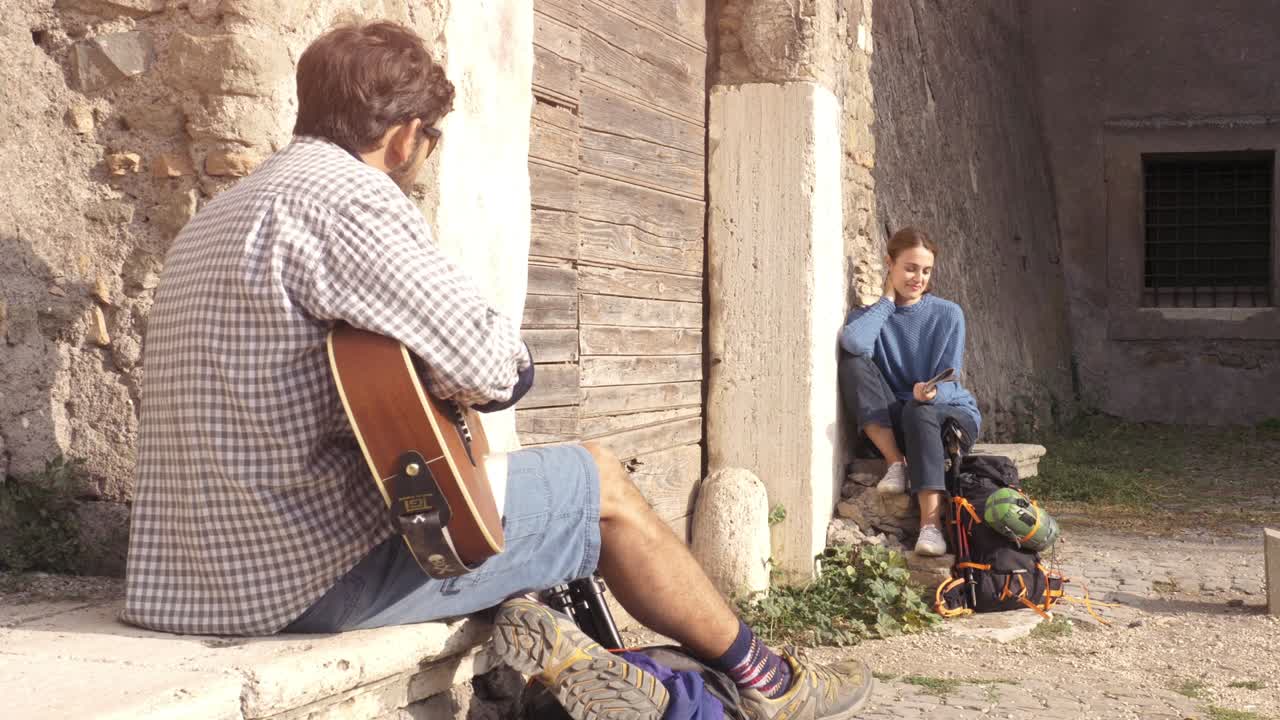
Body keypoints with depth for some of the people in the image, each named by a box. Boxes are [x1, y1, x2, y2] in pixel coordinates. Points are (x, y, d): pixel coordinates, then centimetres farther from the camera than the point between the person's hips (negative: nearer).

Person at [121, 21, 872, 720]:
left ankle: (548, 643, 11)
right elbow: (489, 367, -22)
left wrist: (442, 373, 13)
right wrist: (514, 362, 1)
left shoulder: (213, 218, 14)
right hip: (329, 565, -9)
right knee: (602, 481, 9)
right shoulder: (344, 198, -17)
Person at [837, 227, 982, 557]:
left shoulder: (948, 314, 0)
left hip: (951, 413, -2)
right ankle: (896, 461, -25)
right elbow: (853, 343, -23)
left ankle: (931, 523, -51)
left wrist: (931, 392, -33)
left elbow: (949, 383, -9)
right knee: (852, 363, -22)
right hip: (892, 425, 2)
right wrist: (888, 300, -9)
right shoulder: (871, 316, 3)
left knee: (918, 411, -39)